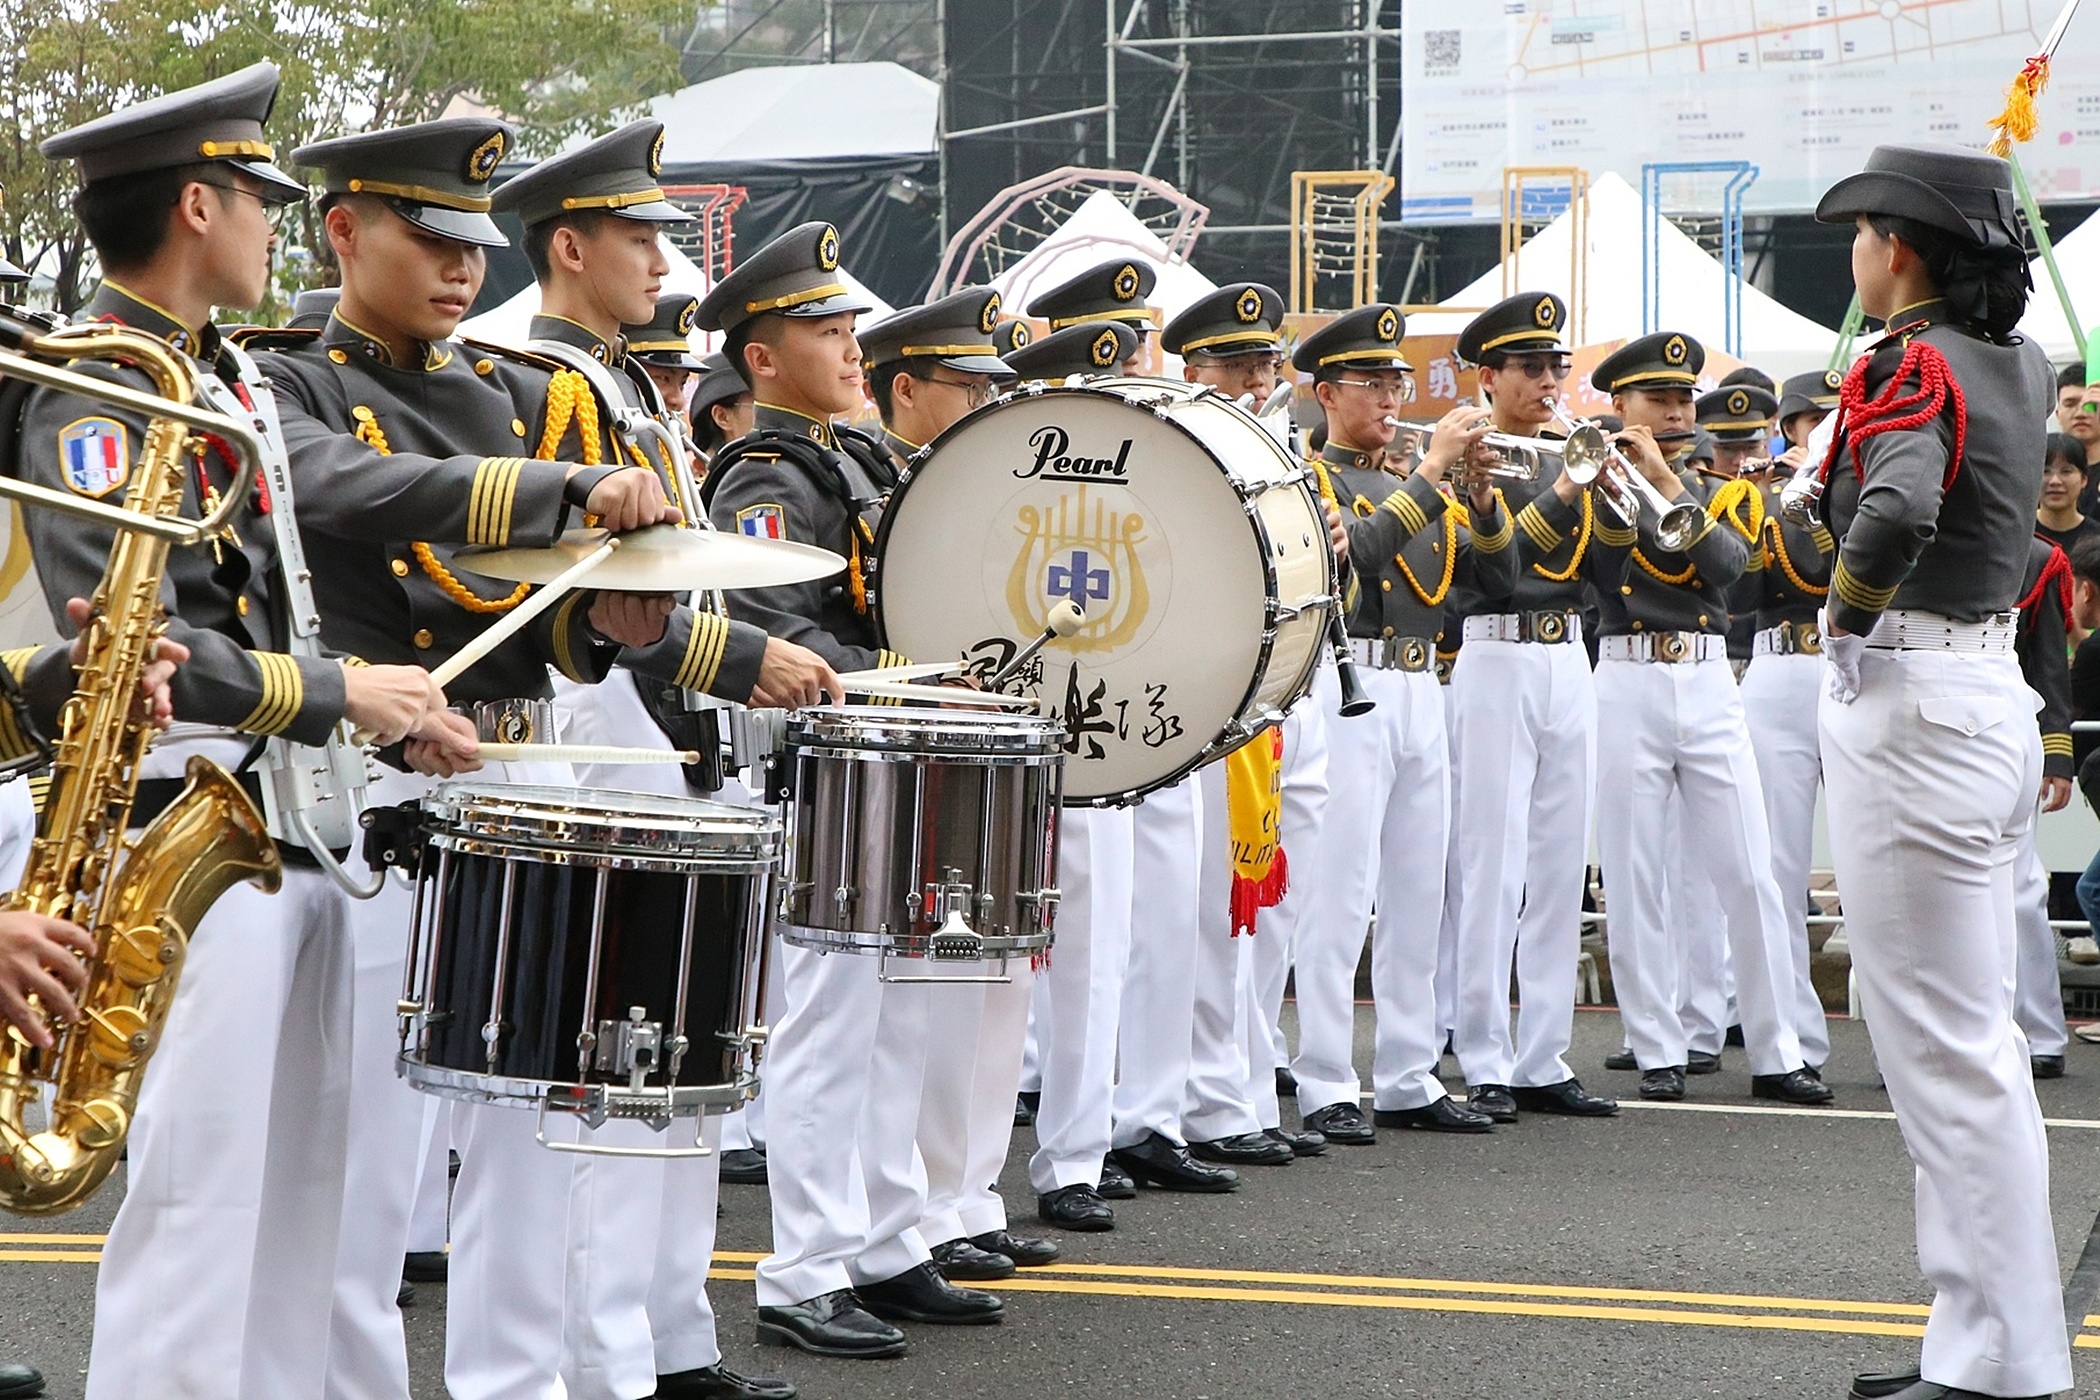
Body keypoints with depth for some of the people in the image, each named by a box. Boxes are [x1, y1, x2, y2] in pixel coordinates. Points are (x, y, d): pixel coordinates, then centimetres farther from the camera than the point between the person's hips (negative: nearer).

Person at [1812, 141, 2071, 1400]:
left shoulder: (1911, 371, -16)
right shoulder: (2019, 366, 10)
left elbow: (1899, 506, -36)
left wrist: (1850, 609, -19)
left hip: (1910, 713, -9)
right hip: (1993, 693, 9)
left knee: (1944, 1054, -4)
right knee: (1974, 1038, 14)